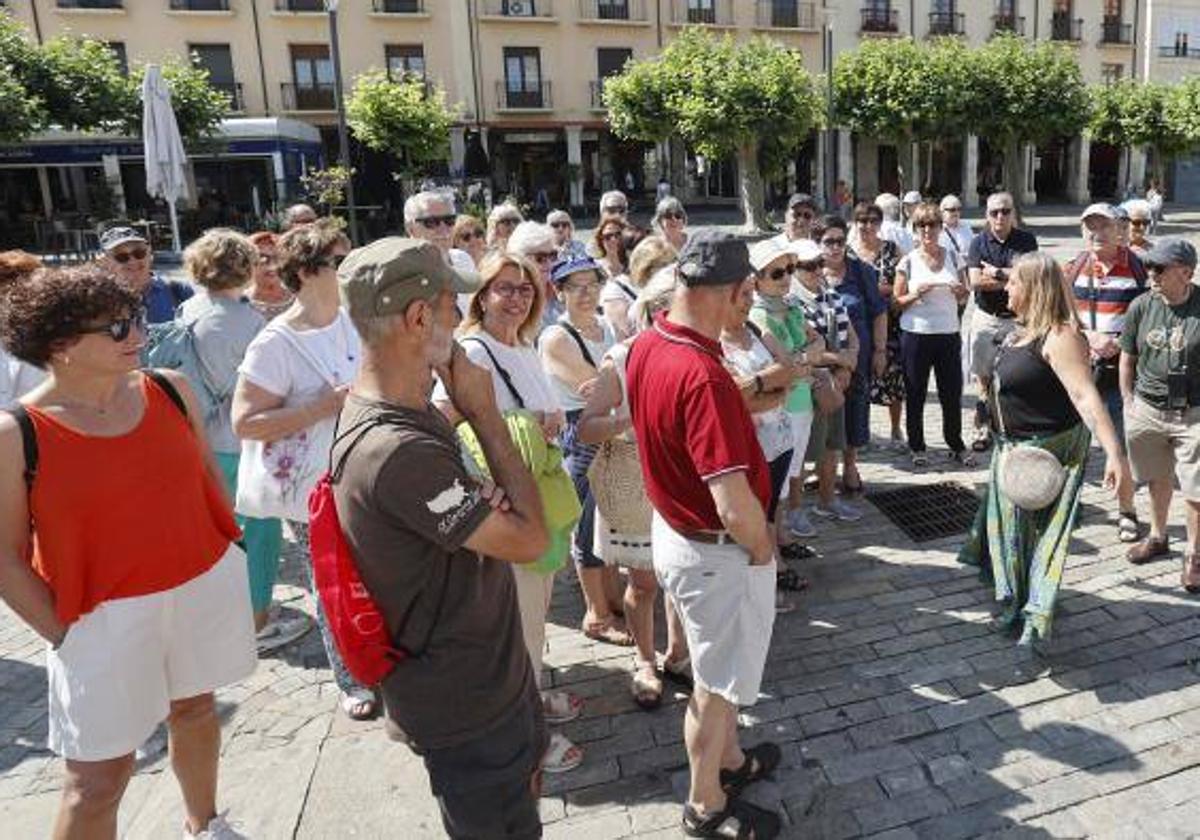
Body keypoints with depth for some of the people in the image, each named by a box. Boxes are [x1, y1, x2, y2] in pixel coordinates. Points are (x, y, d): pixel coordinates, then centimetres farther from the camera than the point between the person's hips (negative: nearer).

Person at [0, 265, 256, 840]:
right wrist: (67, 636, -9)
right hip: (106, 617, -4)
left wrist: (228, 560, 8)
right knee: (99, 776, 5)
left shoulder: (170, 390, -4)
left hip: (207, 587, 4)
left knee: (195, 707, 24)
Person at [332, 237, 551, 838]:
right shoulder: (397, 451, -35)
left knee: (525, 780, 31)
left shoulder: (376, 410, -2)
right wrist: (484, 413, -19)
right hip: (462, 703, -9)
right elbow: (528, 539, -26)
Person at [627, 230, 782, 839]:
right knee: (717, 682, 14)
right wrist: (763, 549, -14)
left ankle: (729, 760, 52)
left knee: (719, 668, 29)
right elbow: (735, 508, -35)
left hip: (672, 528, 9)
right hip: (717, 552, -9)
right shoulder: (703, 376, -34)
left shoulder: (646, 345, -5)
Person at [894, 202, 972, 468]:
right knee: (915, 395, 5)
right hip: (916, 334, -2)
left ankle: (956, 445, 20)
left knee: (952, 393, 5)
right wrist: (916, 294, -18)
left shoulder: (953, 258, 8)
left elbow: (963, 298, 15)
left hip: (948, 334, 2)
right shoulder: (908, 262, 0)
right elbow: (897, 302, 0)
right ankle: (917, 447, 17)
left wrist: (960, 292, -7)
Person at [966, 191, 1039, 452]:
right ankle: (984, 427, 15)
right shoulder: (979, 242, 1)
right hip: (986, 317, 1)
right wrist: (1012, 279, -13)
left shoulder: (1026, 240, 0)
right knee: (983, 375, 6)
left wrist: (996, 273, -11)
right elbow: (975, 282, -11)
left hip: (1017, 318, -1)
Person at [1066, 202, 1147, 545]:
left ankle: (1126, 511, 19)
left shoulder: (1137, 268, -2)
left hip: (1121, 368, -2)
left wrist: (1118, 343, -16)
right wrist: (1089, 337, -13)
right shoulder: (1074, 268, 5)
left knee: (1123, 442, 4)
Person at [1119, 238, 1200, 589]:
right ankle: (1157, 537, 39)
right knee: (1157, 480, 20)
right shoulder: (1141, 306, -1)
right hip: (1147, 410, 3)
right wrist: (1129, 401, 6)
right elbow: (1127, 358, 9)